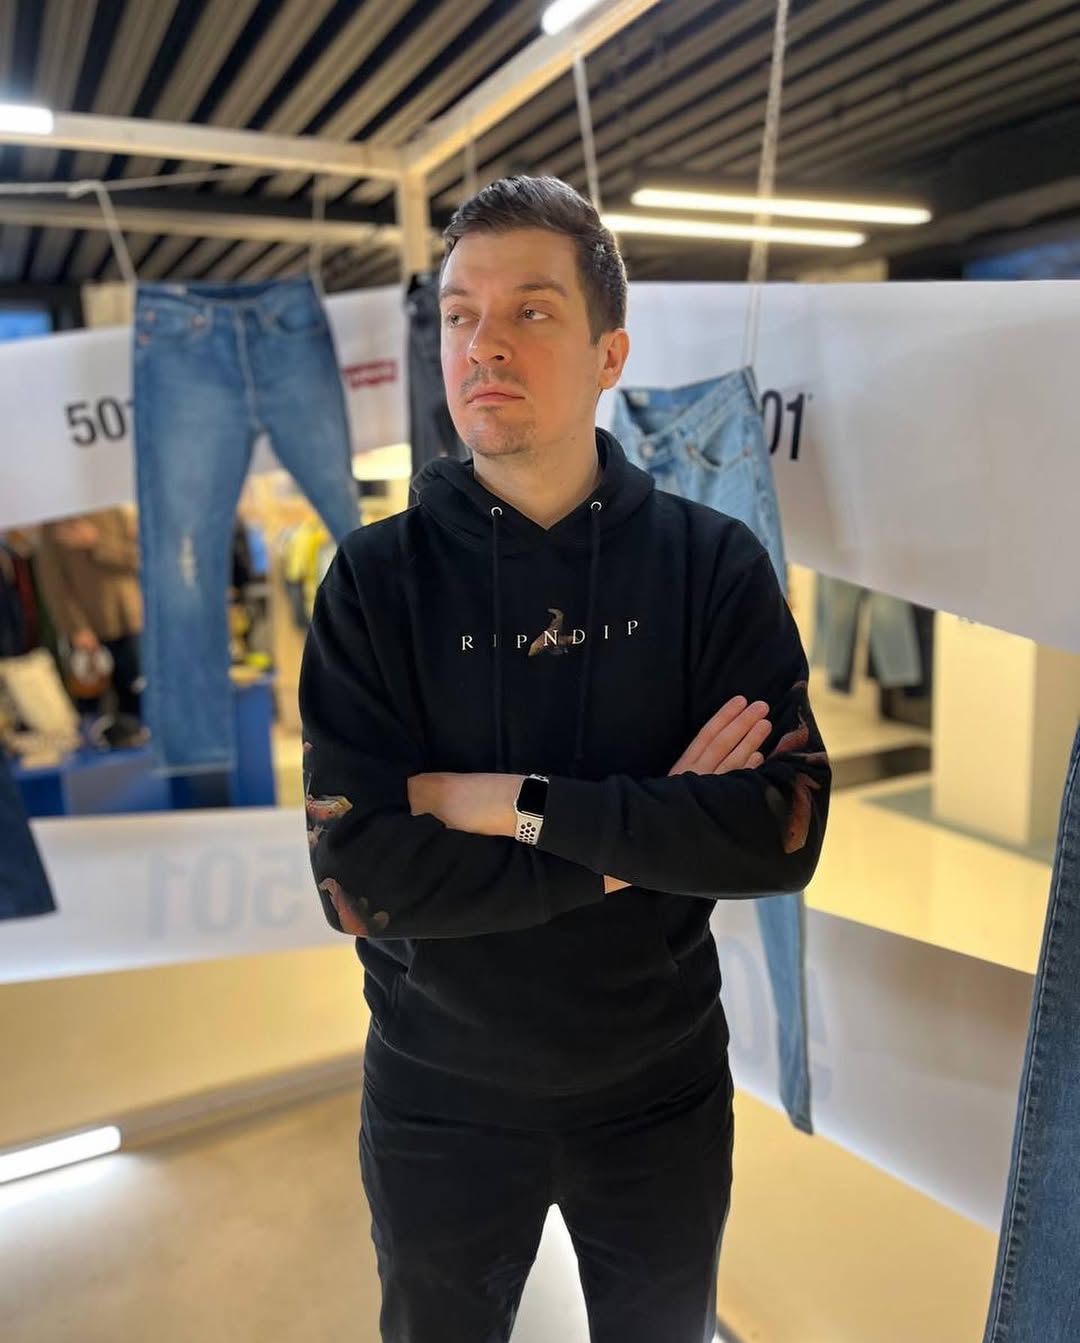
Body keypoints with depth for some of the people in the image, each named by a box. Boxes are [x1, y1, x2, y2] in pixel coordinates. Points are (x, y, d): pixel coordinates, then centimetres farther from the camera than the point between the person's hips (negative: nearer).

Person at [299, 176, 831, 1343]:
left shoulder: (715, 564, -12)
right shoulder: (376, 579, -13)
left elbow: (785, 835, -20)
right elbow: (359, 881, -20)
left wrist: (514, 802, -24)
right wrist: (642, 836, -21)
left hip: (660, 1088, 1)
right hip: (439, 1094, 0)